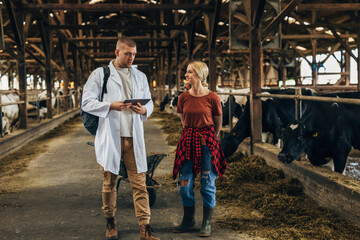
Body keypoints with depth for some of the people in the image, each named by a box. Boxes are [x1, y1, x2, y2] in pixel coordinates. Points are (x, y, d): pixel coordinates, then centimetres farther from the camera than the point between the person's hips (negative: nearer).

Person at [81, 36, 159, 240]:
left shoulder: (140, 76, 15)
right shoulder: (100, 74, 3)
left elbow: (150, 103, 19)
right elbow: (87, 103, -2)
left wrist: (144, 110, -5)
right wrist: (111, 106, -17)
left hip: (134, 137, 2)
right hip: (110, 137, -2)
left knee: (140, 183, -3)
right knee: (109, 183, 7)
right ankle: (111, 223, 24)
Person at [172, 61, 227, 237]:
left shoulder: (212, 98, -7)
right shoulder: (183, 97, 1)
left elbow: (218, 123, 7)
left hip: (207, 142, -3)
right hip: (188, 141, 3)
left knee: (207, 183, 3)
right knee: (184, 183, 4)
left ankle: (207, 223, 17)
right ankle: (188, 221, 22)